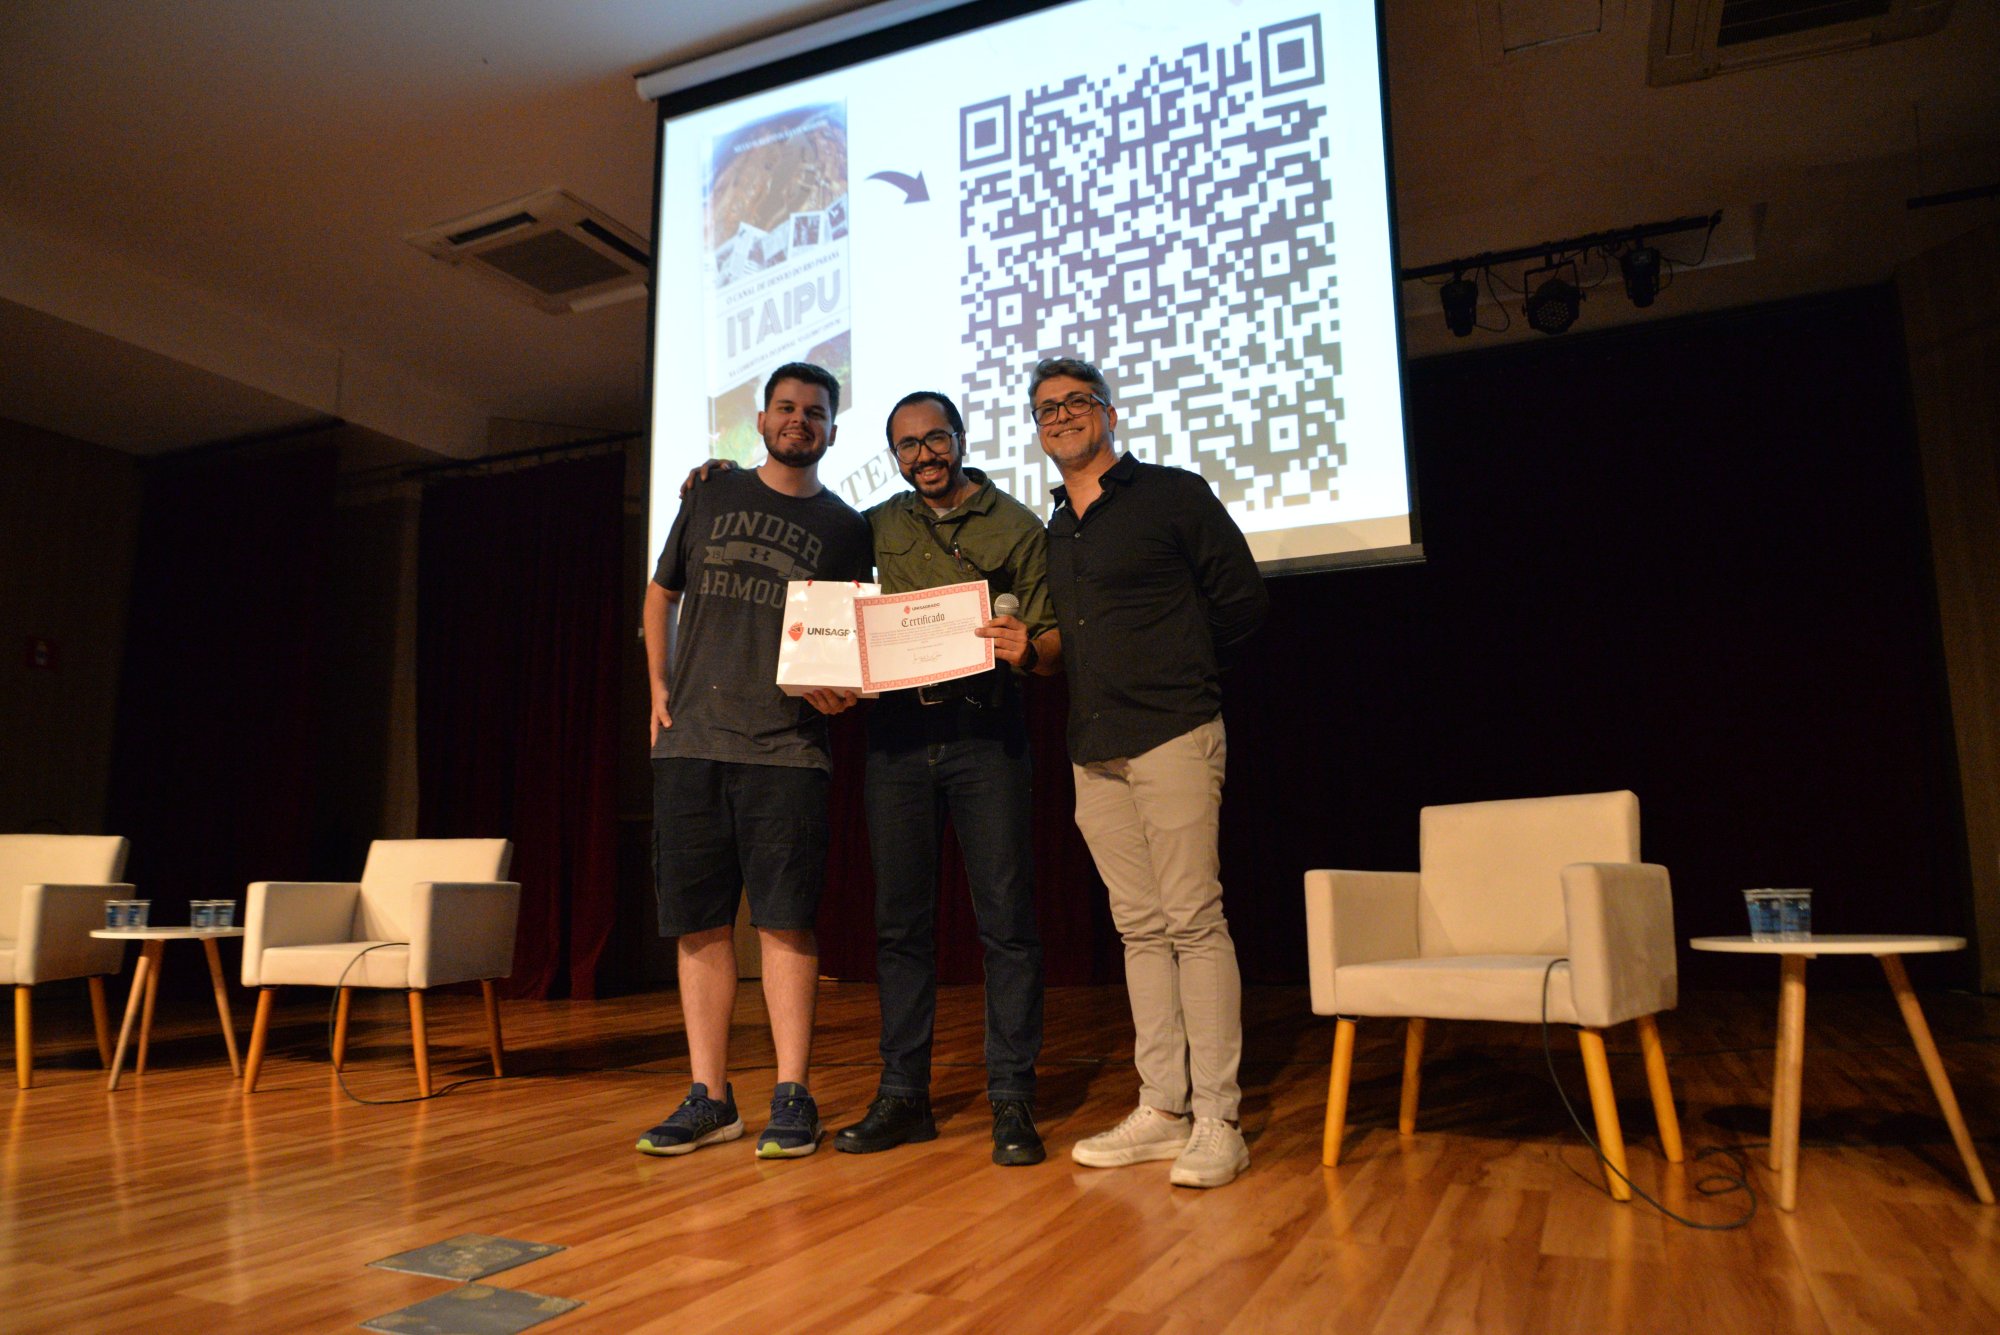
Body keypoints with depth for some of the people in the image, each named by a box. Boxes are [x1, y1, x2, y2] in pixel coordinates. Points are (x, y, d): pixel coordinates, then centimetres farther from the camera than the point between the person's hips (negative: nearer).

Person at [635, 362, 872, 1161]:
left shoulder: (845, 527, 9)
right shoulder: (711, 498, 15)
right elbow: (661, 595, 22)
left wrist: (839, 687, -11)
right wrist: (659, 688, 12)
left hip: (786, 746, -2)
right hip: (689, 741, 2)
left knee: (785, 921, -4)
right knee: (698, 923, 4)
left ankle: (792, 1096, 6)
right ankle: (709, 1096, 13)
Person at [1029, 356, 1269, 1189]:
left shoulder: (1173, 496, 2)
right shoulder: (1051, 534, 19)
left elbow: (1243, 602, 2)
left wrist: (1176, 676, 6)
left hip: (1172, 736, -6)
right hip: (1094, 751, 6)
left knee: (1193, 919, -7)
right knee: (1139, 927, 7)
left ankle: (1217, 1121, -1)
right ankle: (1162, 1110, 14)